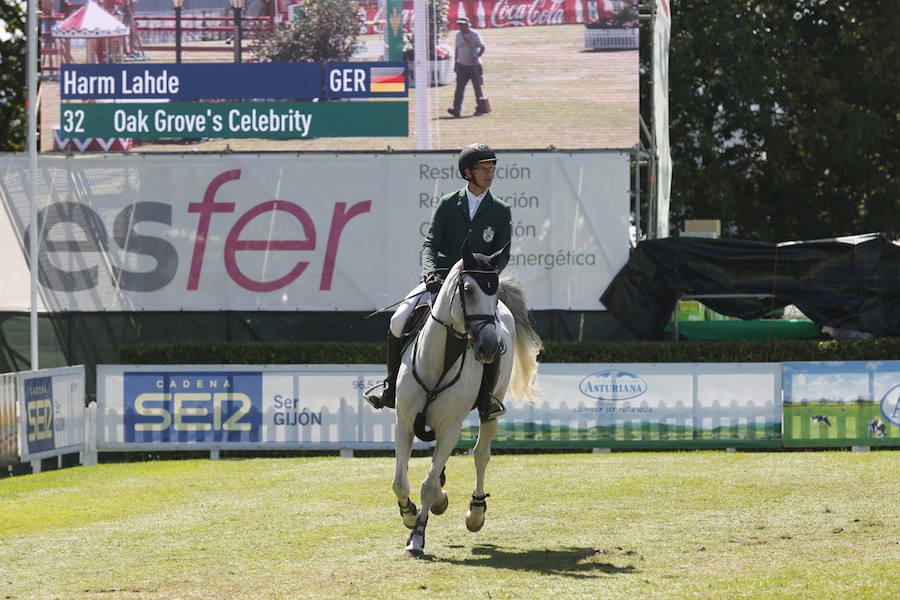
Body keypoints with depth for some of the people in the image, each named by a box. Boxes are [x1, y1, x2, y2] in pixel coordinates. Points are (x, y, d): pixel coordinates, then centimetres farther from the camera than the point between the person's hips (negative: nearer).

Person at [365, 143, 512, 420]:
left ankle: (486, 395, -8)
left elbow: (502, 254, 4)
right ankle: (391, 386, -3)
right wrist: (431, 271, -20)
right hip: (439, 280, 1)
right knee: (399, 320, -20)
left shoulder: (501, 211, 7)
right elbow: (430, 244, 0)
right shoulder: (447, 204, 7)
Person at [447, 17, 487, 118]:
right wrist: (455, 63, 17)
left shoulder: (474, 34, -8)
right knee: (460, 87, -8)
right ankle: (457, 109, -16)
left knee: (477, 87, 4)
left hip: (474, 65, -4)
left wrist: (476, 57, -26)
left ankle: (480, 108, 15)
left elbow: (482, 47, -10)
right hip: (462, 65, 4)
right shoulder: (458, 34, 10)